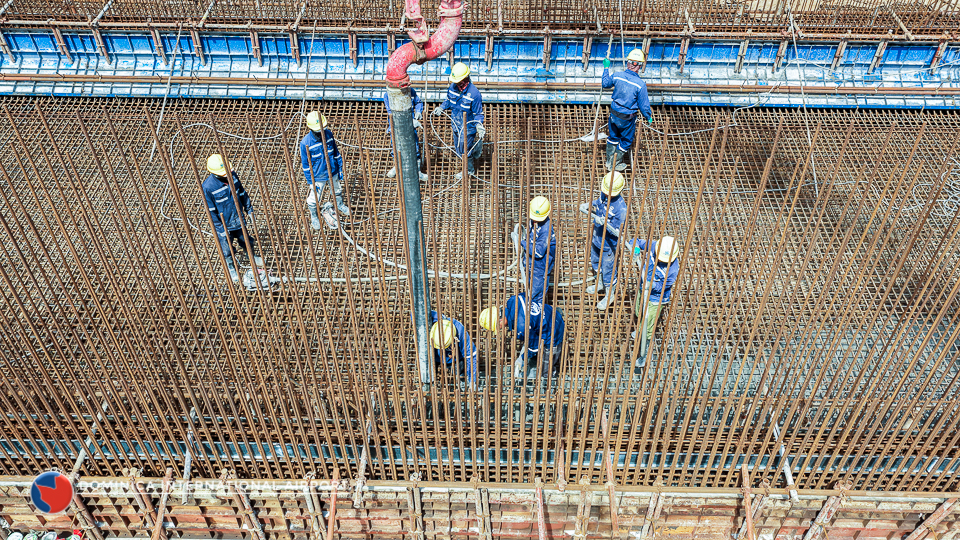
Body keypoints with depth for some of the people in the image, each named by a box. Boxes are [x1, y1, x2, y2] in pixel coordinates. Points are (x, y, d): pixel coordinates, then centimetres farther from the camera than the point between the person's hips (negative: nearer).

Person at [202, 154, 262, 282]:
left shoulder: (232, 175, -12)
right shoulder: (208, 187, -27)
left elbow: (242, 193, 4)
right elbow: (211, 211, -19)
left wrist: (249, 209, 9)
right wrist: (220, 228, -17)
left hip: (239, 219, 4)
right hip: (224, 225, -4)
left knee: (247, 240, 25)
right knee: (226, 249, 17)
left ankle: (252, 257, 56)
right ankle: (231, 268, 44)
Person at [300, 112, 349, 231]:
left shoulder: (329, 134, -14)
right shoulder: (305, 143, -25)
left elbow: (336, 152, 2)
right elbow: (306, 164, -14)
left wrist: (340, 169, 7)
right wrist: (310, 181, -10)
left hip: (333, 172, 4)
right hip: (318, 177, -4)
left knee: (337, 191, 28)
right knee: (314, 199, 10)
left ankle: (340, 205, 59)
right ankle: (314, 216, 40)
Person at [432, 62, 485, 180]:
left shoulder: (474, 93, -26)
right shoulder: (453, 87, -9)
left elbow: (478, 113, -16)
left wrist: (479, 126, -30)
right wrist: (441, 108, 0)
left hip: (468, 128, -7)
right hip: (456, 125, 7)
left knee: (465, 150, 7)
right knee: (458, 148, 22)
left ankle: (469, 170, 33)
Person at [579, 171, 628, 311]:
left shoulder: (621, 207, -34)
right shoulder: (603, 194, -14)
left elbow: (617, 232, -29)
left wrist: (606, 223, -45)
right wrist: (588, 205, -5)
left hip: (608, 245, -8)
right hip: (596, 238, 8)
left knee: (608, 270, 13)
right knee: (595, 262, 30)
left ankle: (609, 295, 37)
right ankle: (599, 284, 57)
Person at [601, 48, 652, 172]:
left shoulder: (617, 75, -14)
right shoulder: (640, 84, -24)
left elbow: (605, 84, 9)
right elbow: (644, 105, -14)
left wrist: (606, 68, 22)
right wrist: (649, 117, 4)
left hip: (614, 113, 4)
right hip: (627, 118, -4)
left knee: (613, 137, 26)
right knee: (626, 141, 19)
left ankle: (609, 161, 41)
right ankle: (614, 164, 32)